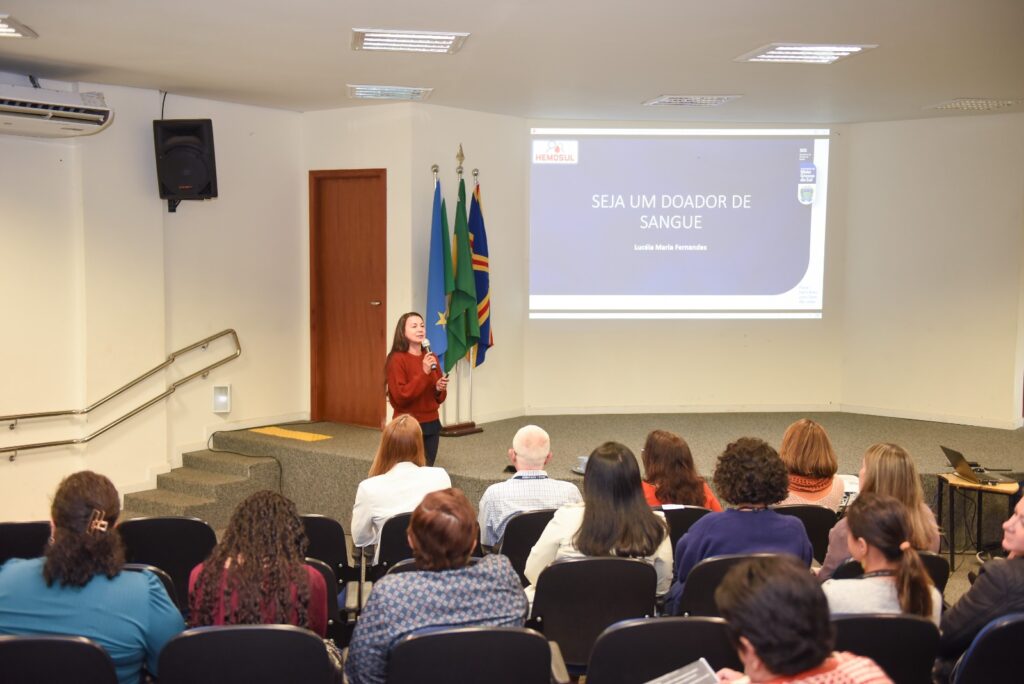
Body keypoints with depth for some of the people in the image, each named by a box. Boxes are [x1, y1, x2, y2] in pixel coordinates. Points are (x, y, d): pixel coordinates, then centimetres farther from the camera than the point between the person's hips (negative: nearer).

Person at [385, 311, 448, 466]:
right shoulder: (397, 359, -9)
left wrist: (439, 389, -6)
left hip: (432, 424, 6)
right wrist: (424, 373, -21)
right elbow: (400, 397, -17)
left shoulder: (431, 357, 9)